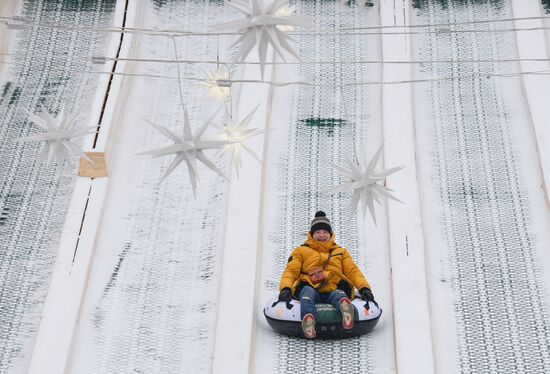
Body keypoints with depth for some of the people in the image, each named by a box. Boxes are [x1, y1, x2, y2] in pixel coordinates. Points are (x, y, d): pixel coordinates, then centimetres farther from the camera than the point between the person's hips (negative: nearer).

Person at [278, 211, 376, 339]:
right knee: (307, 291, -37)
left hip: (334, 289, 1)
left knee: (339, 294, -35)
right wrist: (286, 288, -10)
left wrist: (364, 288, -2)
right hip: (310, 288, -1)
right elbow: (291, 271, 13)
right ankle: (308, 317, -65)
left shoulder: (341, 252, 31)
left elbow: (353, 271, 19)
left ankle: (344, 304, -68)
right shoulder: (301, 251, 26)